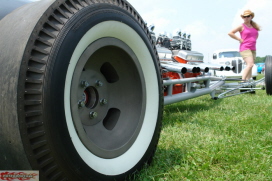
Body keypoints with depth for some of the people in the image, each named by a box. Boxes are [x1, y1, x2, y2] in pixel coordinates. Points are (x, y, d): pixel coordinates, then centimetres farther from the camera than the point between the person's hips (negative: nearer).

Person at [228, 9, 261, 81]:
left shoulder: (254, 26, 15)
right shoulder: (242, 26, -2)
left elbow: (256, 34, 35)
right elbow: (230, 33, -9)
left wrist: (254, 40, 15)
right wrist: (240, 39, -10)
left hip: (253, 49, 7)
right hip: (245, 48, -7)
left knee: (250, 66, 6)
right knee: (250, 64, -23)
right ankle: (243, 80, -22)